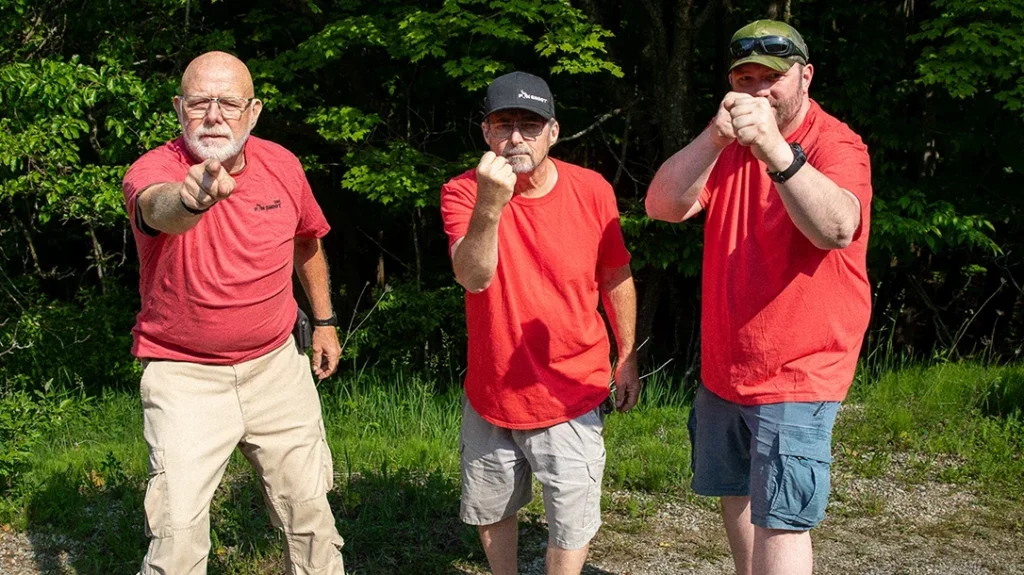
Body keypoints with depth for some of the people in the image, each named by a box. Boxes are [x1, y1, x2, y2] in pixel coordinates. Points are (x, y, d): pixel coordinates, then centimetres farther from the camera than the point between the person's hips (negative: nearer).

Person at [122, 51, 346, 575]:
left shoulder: (282, 164, -4)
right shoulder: (152, 171, -18)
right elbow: (158, 206, -45)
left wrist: (324, 320, 20)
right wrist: (190, 199, -67)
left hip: (275, 364, 4)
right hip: (184, 375, -4)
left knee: (309, 509, 12)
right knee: (177, 531, -10)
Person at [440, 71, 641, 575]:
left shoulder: (592, 191, -11)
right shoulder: (463, 192, -13)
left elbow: (616, 279, 3)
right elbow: (473, 277, -30)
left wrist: (627, 358, 8)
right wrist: (490, 205, -45)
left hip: (570, 396, -1)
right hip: (489, 395, 2)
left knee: (571, 525, 6)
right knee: (489, 511, 21)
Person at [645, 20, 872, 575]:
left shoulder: (836, 145, -13)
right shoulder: (726, 146, 5)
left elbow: (836, 229, -35)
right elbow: (662, 206, -12)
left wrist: (776, 149, -49)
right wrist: (714, 138, -29)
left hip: (797, 377, -6)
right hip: (722, 370, 7)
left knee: (781, 520, -9)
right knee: (736, 494, 19)